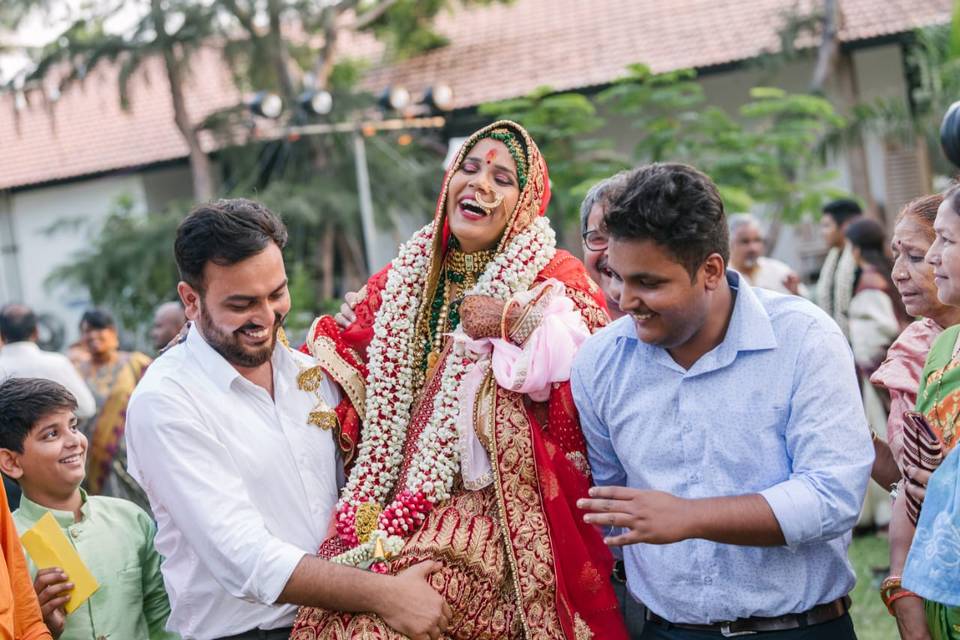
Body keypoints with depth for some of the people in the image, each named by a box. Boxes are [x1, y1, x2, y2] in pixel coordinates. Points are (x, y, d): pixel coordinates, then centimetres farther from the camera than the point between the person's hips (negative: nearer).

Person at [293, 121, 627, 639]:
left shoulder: (553, 278, 1)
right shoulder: (401, 280, 14)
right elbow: (368, 394, 17)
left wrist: (517, 322, -17)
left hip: (499, 504, -4)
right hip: (402, 500, 5)